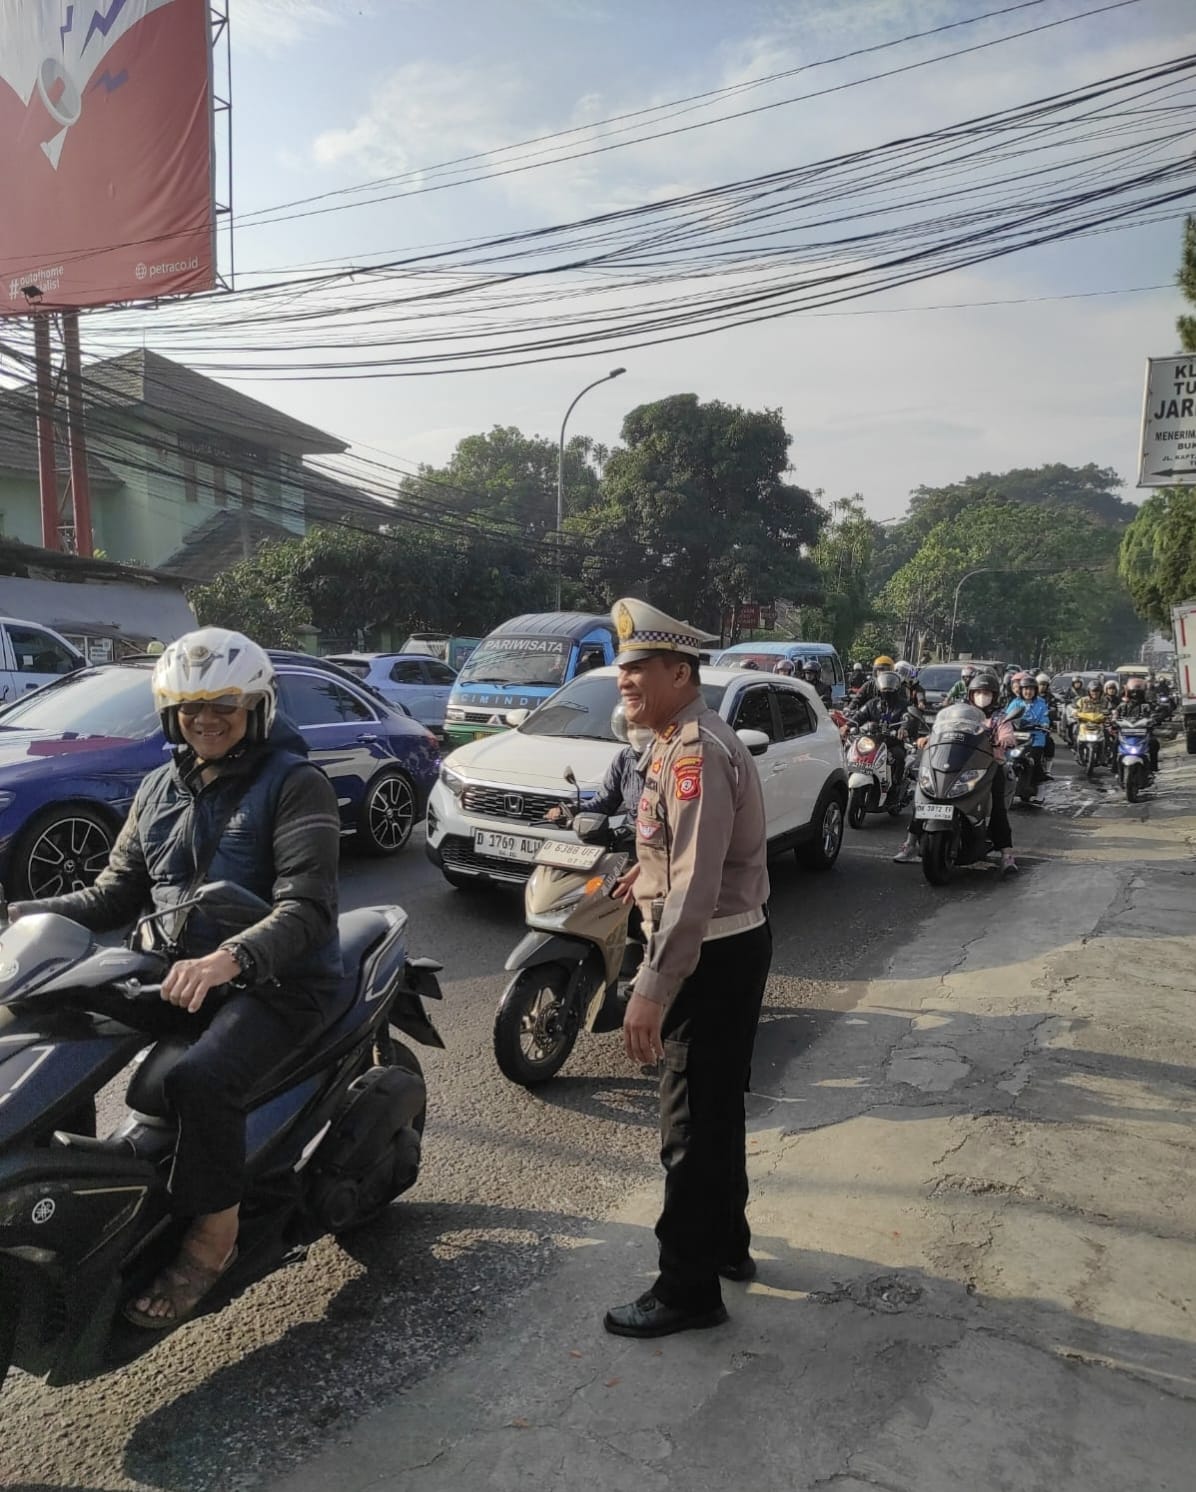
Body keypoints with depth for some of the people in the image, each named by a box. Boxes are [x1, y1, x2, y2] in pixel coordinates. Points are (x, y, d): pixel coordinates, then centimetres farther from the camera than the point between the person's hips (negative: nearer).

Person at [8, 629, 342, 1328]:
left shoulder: (296, 784, -10)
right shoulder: (160, 790, 11)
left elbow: (307, 905, -21)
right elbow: (117, 893, 14)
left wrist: (229, 958, -38)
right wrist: (23, 914, -2)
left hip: (277, 982, -6)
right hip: (179, 971, 7)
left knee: (199, 1080, -31)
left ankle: (214, 1232, -9)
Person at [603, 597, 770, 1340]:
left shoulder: (697, 754, -22)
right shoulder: (691, 740, 11)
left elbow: (696, 888, -29)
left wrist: (653, 989, -30)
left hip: (712, 956, -11)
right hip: (728, 946, 11)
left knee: (693, 1125, 1)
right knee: (716, 1109, 22)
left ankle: (689, 1289, 15)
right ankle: (726, 1243, 39)